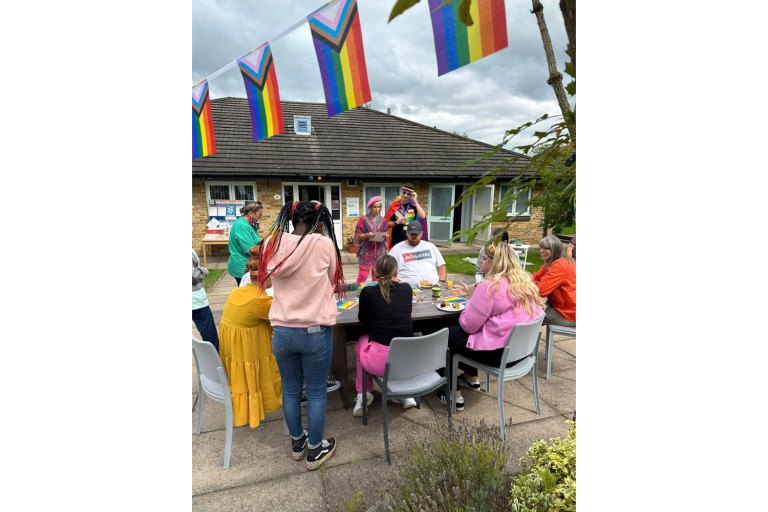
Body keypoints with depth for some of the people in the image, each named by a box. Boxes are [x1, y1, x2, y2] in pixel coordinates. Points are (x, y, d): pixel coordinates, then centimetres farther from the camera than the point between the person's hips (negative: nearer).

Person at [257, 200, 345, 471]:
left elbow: (272, 279, 9)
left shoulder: (272, 243, -5)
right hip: (315, 331, -4)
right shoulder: (324, 245, -14)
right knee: (316, 393, 14)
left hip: (281, 331, 4)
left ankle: (297, 443, 43)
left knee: (290, 391, 21)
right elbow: (332, 283, -1)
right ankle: (315, 451, 32)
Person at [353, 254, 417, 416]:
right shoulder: (406, 288, 2)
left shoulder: (368, 292, -6)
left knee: (361, 341, 30)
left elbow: (362, 319, 11)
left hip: (380, 362, -3)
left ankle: (363, 394, 27)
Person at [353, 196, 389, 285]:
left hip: (379, 252, 3)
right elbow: (358, 236, -2)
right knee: (362, 276, -4)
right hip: (366, 251, -3)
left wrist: (386, 236, -10)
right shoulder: (363, 219, -1)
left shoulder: (382, 220, 9)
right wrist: (366, 235, -20)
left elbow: (386, 235, 13)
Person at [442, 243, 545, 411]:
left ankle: (455, 397, 18)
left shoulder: (490, 286, -22)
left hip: (498, 353, -9)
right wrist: (472, 293, 15)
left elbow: (468, 325, -18)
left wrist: (471, 297, -4)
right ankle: (472, 379, 44)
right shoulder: (525, 282, 4)